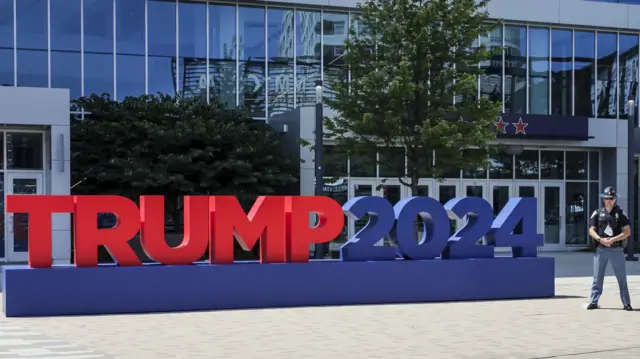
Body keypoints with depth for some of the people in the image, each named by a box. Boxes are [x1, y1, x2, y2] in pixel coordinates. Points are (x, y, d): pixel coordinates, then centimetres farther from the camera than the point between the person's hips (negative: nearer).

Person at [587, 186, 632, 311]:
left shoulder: (620, 213, 3)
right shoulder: (597, 213, 8)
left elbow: (627, 232, -3)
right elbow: (591, 230, 3)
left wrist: (612, 239, -15)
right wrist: (601, 239, -16)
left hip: (617, 250, -1)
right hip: (601, 250, 1)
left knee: (622, 278, 1)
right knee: (597, 278, 2)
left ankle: (626, 303, 5)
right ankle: (593, 302, 7)